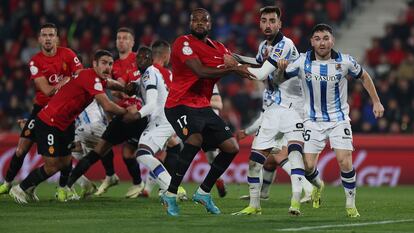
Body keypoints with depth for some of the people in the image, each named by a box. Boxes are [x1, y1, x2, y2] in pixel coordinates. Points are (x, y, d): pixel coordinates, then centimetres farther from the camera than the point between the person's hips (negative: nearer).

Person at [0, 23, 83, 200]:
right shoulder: (35, 62, -10)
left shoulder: (67, 55, -7)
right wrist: (66, 81, -19)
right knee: (22, 147, -1)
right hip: (42, 107, 0)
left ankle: (62, 188, 2)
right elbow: (47, 90, -17)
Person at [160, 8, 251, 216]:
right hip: (180, 104, -8)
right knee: (195, 139, -33)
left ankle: (204, 192, 18)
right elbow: (201, 71, -22)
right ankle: (170, 195, -23)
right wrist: (232, 69, -25)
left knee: (232, 147, 3)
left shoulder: (218, 48, 14)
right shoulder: (183, 43, -10)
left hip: (203, 107, 8)